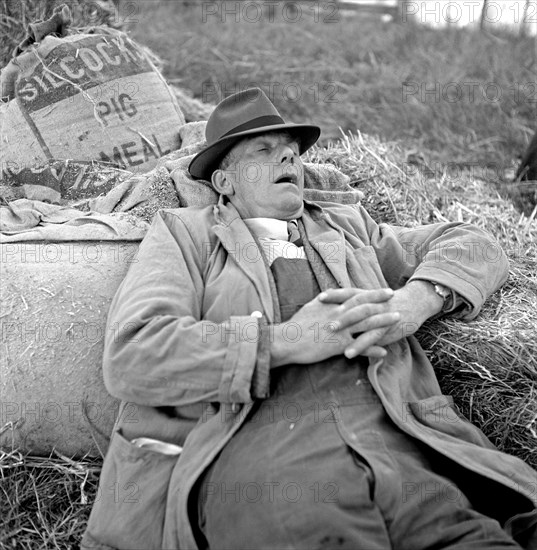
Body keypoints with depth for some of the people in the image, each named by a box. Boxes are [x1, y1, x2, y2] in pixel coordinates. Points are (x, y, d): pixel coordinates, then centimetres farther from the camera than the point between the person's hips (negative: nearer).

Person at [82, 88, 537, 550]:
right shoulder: (184, 231, 16)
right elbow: (131, 358, 0)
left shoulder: (347, 226, 28)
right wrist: (286, 340, -8)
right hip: (254, 450, -3)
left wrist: (414, 302, 0)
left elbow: (472, 245, 23)